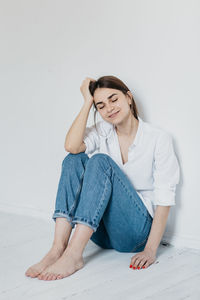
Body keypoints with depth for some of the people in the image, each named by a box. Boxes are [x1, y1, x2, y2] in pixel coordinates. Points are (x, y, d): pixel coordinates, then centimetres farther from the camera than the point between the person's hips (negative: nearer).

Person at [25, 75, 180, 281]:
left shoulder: (159, 138, -4)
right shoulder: (102, 131, 8)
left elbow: (164, 196, -10)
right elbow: (71, 146, -14)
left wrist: (151, 250, -18)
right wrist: (87, 102, -8)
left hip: (137, 231, -4)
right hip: (101, 230, 4)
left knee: (101, 161, -25)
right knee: (74, 159, -16)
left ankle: (73, 255, -36)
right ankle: (58, 248, -31)